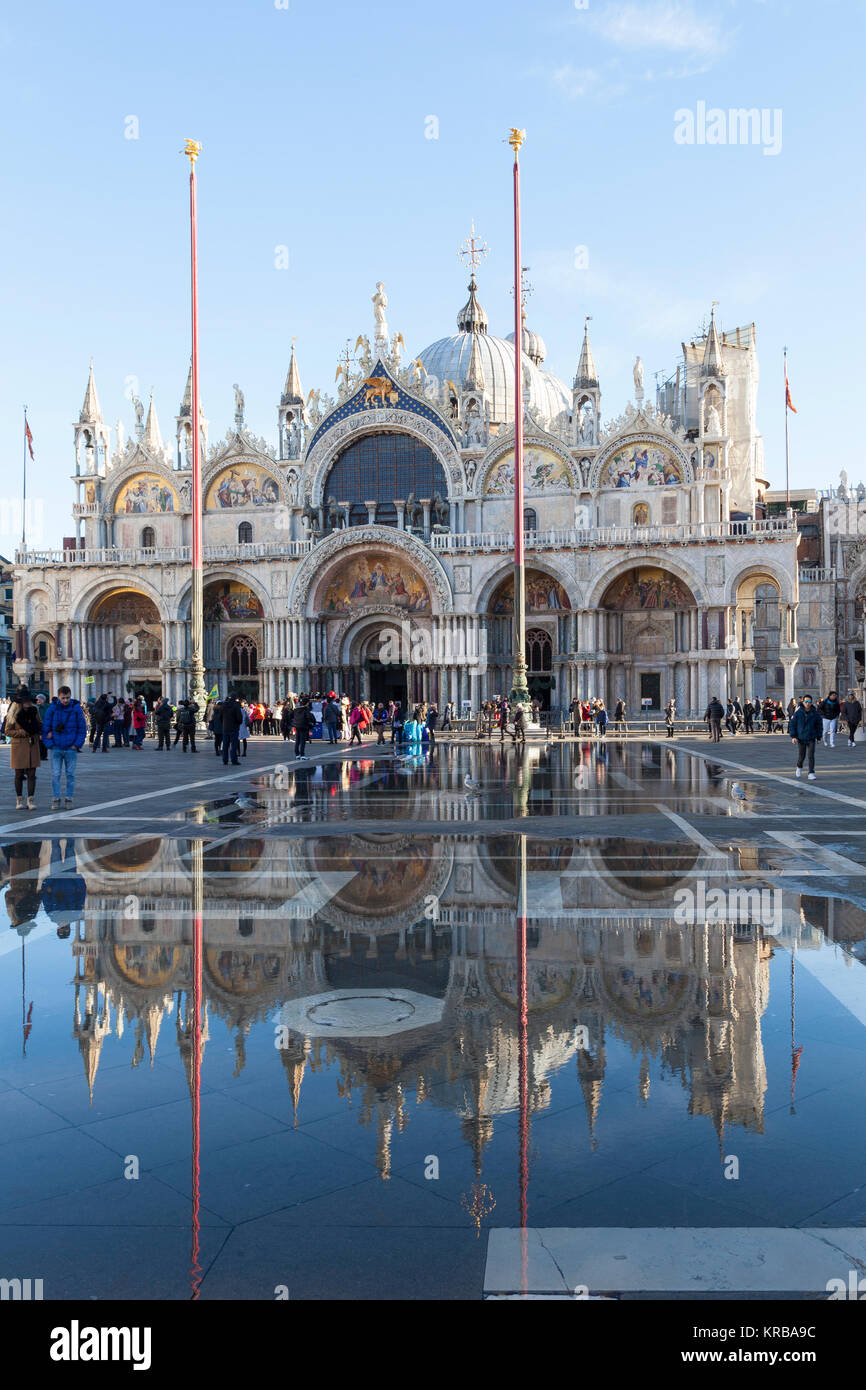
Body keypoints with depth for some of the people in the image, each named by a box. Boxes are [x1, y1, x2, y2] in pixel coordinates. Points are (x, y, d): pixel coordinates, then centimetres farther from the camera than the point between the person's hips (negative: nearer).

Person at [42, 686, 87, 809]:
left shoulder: (76, 709, -3)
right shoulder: (52, 708, -3)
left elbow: (82, 728, 1)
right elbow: (45, 728, 1)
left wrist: (77, 745, -6)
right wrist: (49, 744, -5)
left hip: (71, 748, 0)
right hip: (55, 748, 0)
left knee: (70, 774, 6)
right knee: (55, 775, 1)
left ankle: (69, 799, 15)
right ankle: (56, 799, 10)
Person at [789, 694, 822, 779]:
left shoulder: (815, 714, -3)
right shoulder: (798, 713, -8)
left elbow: (819, 725, 9)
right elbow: (792, 724, -2)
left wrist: (818, 737, 10)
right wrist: (793, 736, -8)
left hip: (811, 739, 0)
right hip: (801, 738, 0)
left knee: (811, 756, -7)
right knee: (801, 755, 12)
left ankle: (811, 773, -3)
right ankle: (799, 767, 41)